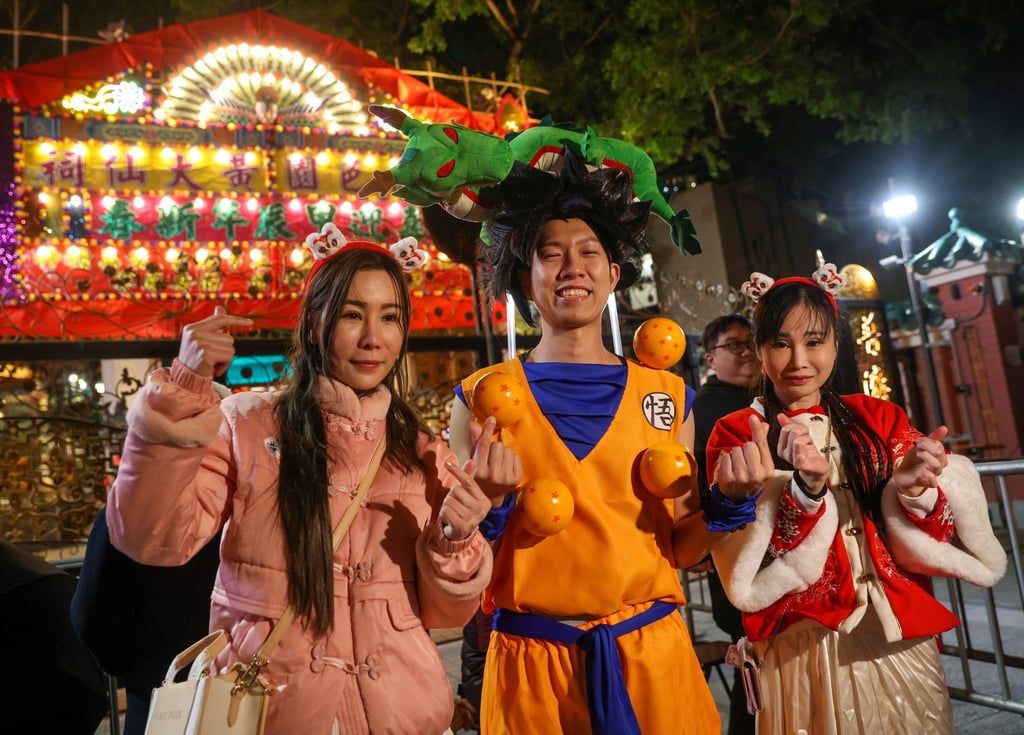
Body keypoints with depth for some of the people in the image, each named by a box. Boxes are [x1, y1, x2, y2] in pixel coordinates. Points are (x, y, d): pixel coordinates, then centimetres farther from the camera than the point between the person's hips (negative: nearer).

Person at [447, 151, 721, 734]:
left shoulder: (668, 396, 2)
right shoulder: (482, 398, -4)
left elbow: (682, 551, 7)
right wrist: (489, 504, -20)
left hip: (653, 654, 2)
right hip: (530, 666, -1)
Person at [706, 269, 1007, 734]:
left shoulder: (880, 419, 3)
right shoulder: (736, 436, -6)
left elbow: (931, 545, -1)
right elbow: (754, 571, -14)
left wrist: (913, 488, -22)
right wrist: (806, 488, -30)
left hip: (898, 636, 3)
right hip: (802, 650, -3)